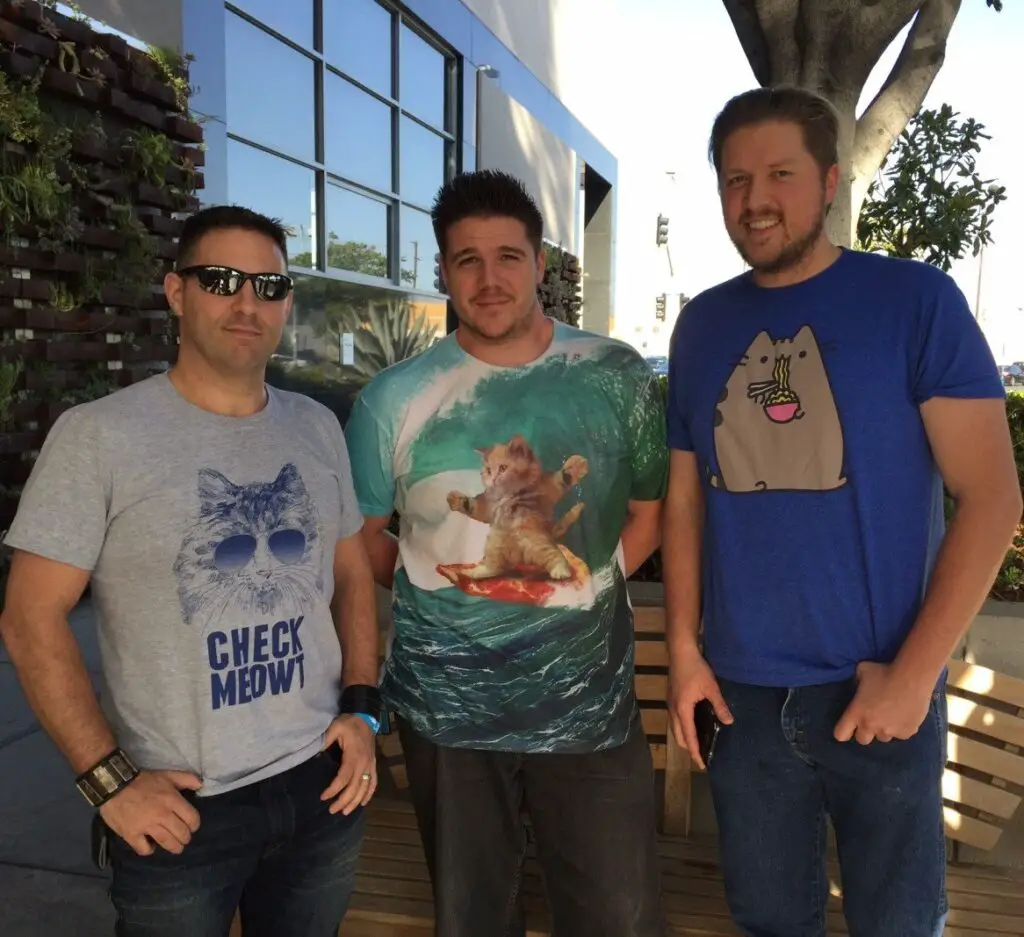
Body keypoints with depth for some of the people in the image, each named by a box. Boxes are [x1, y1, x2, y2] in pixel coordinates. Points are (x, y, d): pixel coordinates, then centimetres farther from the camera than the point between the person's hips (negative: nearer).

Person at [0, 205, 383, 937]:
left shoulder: (318, 427, 4)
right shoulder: (98, 435, -11)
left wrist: (361, 707, 2)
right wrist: (109, 779, -13)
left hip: (322, 782, 5)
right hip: (179, 805, -4)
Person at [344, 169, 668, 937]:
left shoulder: (618, 378, -2)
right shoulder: (395, 398, -5)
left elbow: (650, 508, 6)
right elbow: (360, 531, 6)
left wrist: (585, 587, -4)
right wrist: (435, 590, -4)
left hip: (589, 704, 0)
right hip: (445, 707, 0)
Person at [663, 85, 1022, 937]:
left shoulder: (916, 301, -7)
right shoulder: (702, 326, 4)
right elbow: (686, 498, 8)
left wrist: (913, 673, -13)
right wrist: (684, 649, 2)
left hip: (880, 686, -3)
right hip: (742, 690, 3)